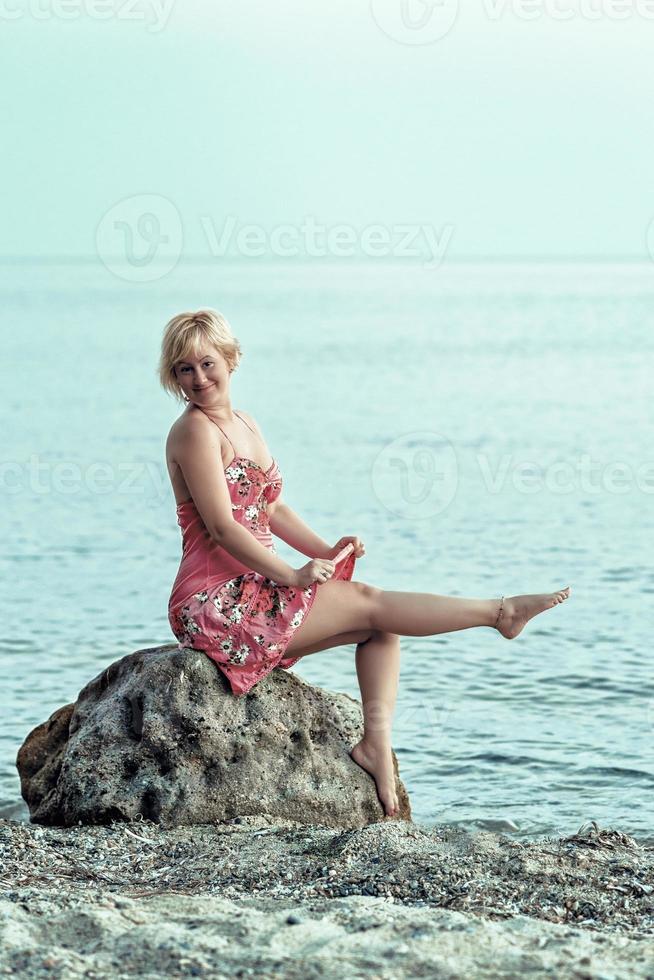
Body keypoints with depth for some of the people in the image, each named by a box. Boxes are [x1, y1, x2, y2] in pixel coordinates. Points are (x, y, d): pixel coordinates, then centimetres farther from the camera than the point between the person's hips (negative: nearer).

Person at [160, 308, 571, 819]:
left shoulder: (246, 425, 15)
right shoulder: (195, 430, -13)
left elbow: (273, 509, 20)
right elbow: (221, 529, -18)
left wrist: (326, 551, 3)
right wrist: (292, 576, -19)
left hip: (252, 590, 9)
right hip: (214, 602, -9)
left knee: (381, 625, 1)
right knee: (368, 602, -8)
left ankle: (376, 738, -13)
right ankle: (499, 611, 0)